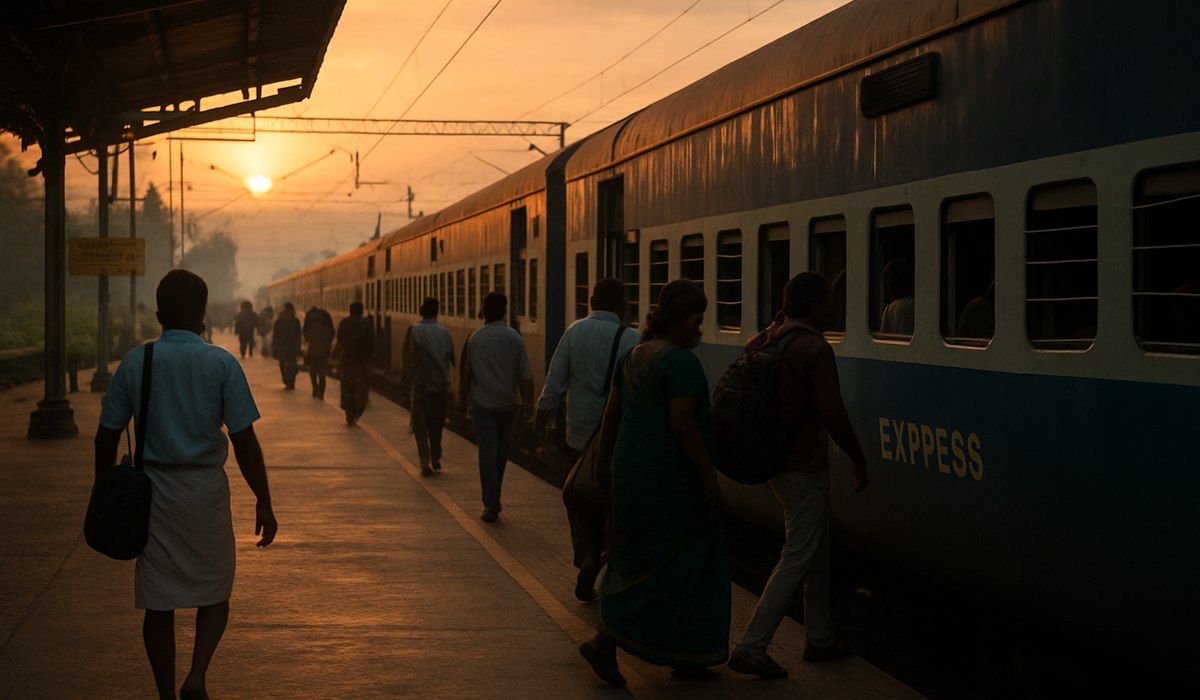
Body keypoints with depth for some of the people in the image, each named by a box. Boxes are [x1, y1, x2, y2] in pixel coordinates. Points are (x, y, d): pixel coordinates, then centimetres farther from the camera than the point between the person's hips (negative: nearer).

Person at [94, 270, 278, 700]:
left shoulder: (135, 362, -1)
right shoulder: (221, 364, -7)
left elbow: (107, 436, 2)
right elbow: (244, 440, -9)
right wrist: (264, 503, -3)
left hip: (151, 489, 2)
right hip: (205, 488, -2)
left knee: (158, 603, 9)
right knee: (215, 594, 14)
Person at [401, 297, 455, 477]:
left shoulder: (414, 331, -10)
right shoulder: (444, 333, -3)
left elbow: (406, 357, -7)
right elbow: (451, 358, 2)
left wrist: (406, 382, 2)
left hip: (420, 383, -2)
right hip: (440, 384, 2)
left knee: (420, 425, 4)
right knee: (436, 423, 18)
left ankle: (425, 461, -5)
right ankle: (435, 457, 20)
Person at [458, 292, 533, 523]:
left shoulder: (474, 338, -2)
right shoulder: (514, 338, -5)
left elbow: (465, 374, 8)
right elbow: (525, 376, -8)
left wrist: (462, 401, 19)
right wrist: (527, 406, -6)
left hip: (482, 404, -1)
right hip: (507, 404, 1)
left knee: (487, 453, -4)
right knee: (501, 453, 15)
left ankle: (491, 504, -11)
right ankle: (493, 499, 26)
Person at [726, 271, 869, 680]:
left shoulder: (762, 343, 7)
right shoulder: (815, 350, -18)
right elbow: (831, 413, -21)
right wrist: (858, 460, -9)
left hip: (774, 461, 9)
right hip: (804, 467, -9)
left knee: (818, 550, 20)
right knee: (798, 558, -4)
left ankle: (820, 639, 28)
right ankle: (751, 648, -7)